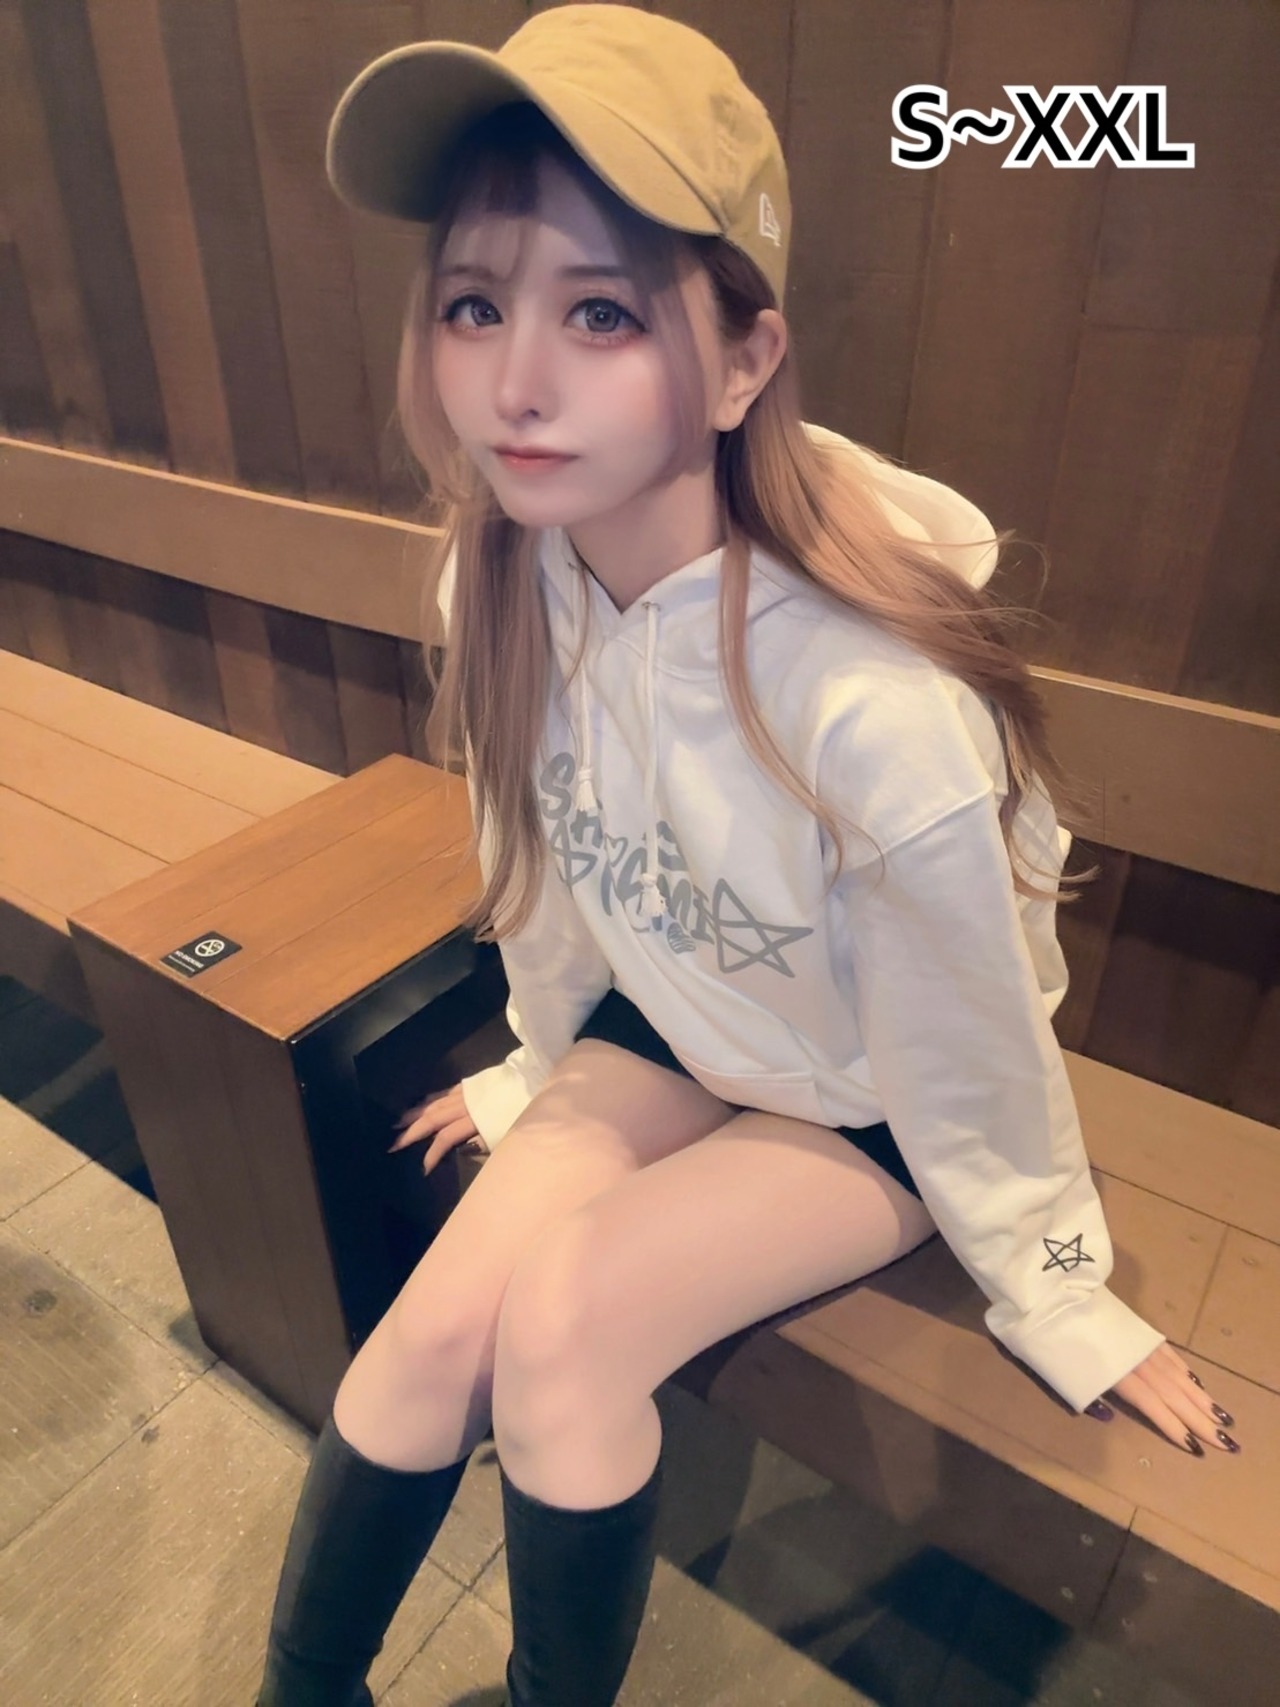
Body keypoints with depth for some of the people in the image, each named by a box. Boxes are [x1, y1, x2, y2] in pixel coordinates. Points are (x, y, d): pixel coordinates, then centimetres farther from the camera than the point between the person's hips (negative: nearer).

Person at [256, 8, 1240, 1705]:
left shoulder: (877, 702, -37)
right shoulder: (501, 578, -19)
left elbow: (971, 1054, -20)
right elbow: (539, 859, -1)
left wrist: (1058, 1299, -2)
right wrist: (539, 1066, 14)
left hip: (869, 1104, -4)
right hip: (661, 1029, 4)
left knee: (562, 1319, -19)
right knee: (443, 1315, -12)